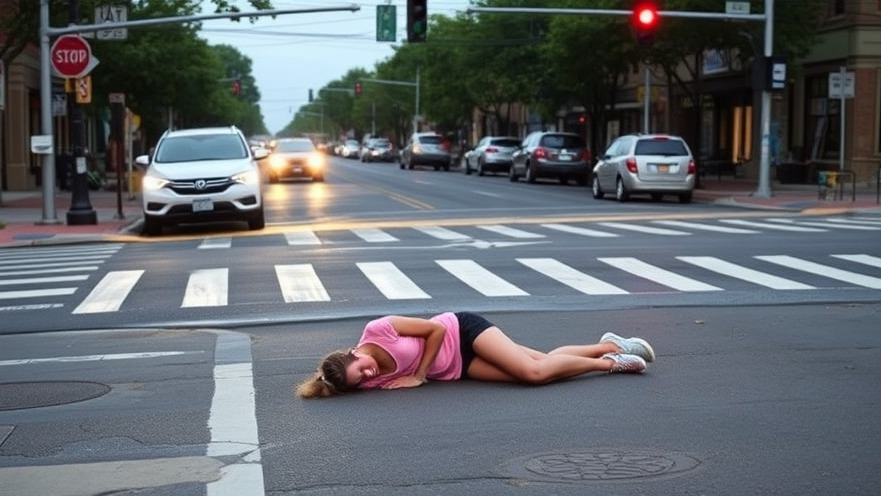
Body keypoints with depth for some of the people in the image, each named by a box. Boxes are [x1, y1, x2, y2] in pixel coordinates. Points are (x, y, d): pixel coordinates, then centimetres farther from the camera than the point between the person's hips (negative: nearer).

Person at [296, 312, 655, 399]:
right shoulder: (372, 382, -12)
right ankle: (608, 351, 11)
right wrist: (415, 378, -25)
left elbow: (436, 328, -17)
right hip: (459, 369, 4)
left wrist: (418, 374, -16)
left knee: (535, 370, -18)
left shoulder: (377, 330, -24)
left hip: (462, 332, -4)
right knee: (535, 372, -7)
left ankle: (610, 353, 4)